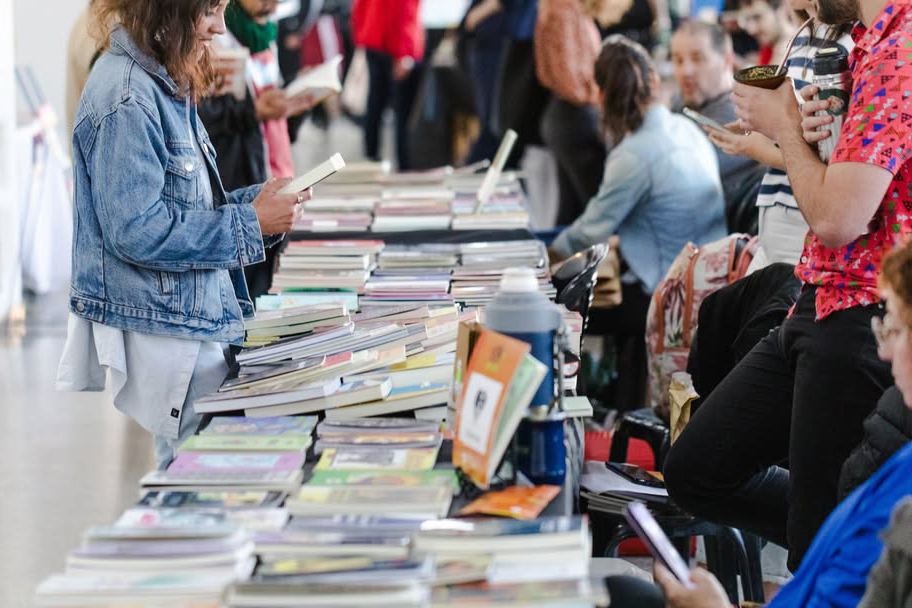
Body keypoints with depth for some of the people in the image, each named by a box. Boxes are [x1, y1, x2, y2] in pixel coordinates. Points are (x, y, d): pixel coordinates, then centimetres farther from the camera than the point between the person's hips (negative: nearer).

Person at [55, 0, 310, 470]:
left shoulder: (165, 86, 12)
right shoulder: (127, 99, -19)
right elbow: (136, 229, -23)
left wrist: (257, 200, 3)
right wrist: (251, 223, -17)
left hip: (190, 320, 10)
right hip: (155, 334, -10)